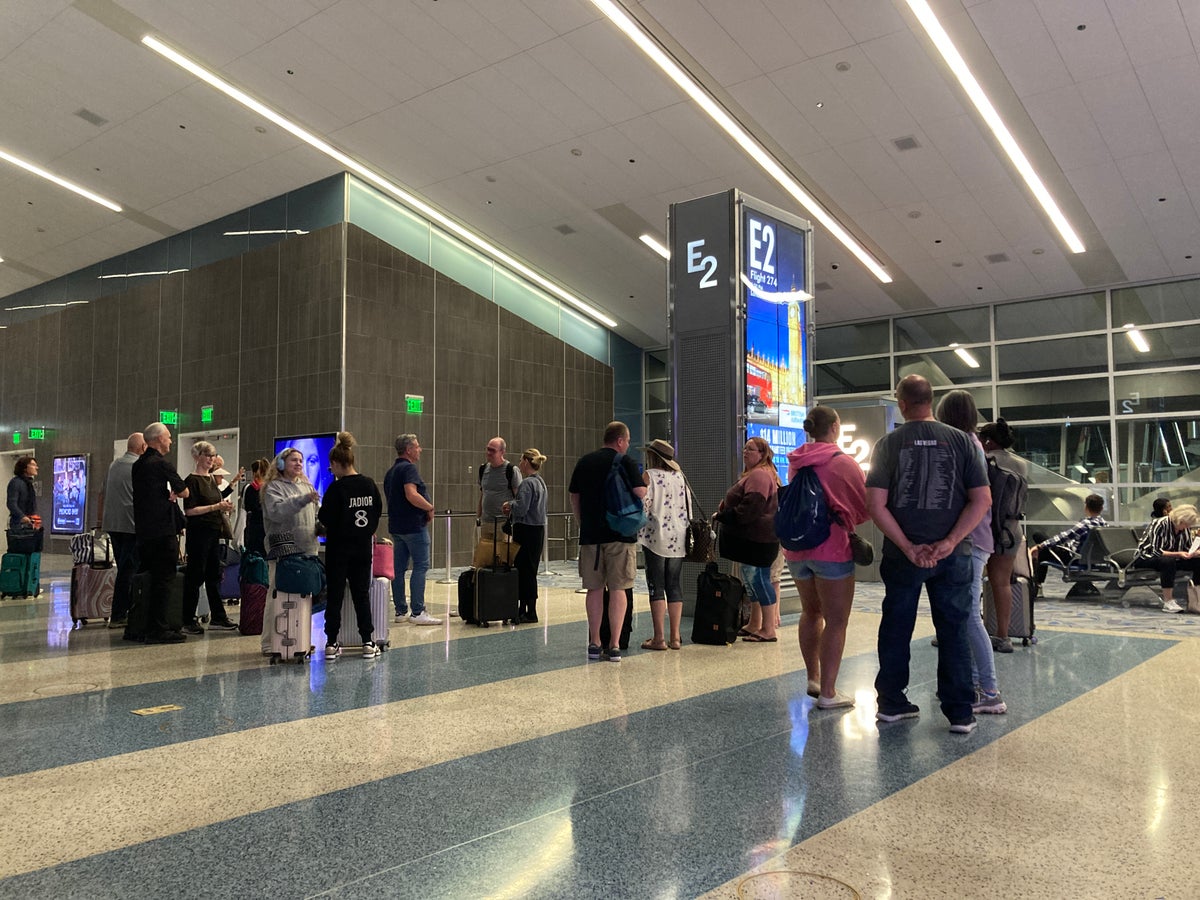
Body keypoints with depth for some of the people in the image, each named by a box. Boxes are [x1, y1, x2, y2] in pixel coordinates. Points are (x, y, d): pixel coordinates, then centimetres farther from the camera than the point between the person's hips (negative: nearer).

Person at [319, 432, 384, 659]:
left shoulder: (337, 488, -15)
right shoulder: (369, 484, 0)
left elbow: (325, 518, -13)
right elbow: (378, 511, 7)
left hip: (339, 548, -4)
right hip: (363, 547, 4)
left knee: (335, 594, 5)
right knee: (362, 593, 10)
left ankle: (332, 643, 8)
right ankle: (367, 642, 8)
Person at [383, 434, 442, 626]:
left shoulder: (391, 471, 18)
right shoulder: (408, 468, -12)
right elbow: (411, 495, -26)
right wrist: (430, 507, -12)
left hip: (395, 526, 9)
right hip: (414, 525, -9)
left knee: (399, 568, 9)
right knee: (420, 567, -6)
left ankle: (401, 612, 14)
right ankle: (417, 612, -9)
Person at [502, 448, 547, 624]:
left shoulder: (527, 483, -16)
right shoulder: (540, 482, 15)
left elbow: (521, 508, -23)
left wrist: (510, 504, -4)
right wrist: (512, 508, 9)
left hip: (526, 531, -10)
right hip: (538, 530, 10)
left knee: (524, 571, -3)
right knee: (529, 571, 13)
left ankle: (530, 612, 0)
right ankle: (523, 609, 20)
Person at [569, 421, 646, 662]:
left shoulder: (584, 461, 10)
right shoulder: (625, 461, -4)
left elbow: (574, 497, 14)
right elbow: (640, 493, -12)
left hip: (590, 535, 4)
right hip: (621, 534, -4)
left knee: (594, 589, 10)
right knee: (618, 589, 1)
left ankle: (594, 643, 15)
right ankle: (615, 646, -1)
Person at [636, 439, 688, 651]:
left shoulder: (649, 475, -6)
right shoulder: (679, 476, 10)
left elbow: (643, 505, -12)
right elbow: (687, 506, 14)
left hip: (656, 537, -5)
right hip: (678, 538, 5)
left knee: (656, 587, -1)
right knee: (674, 585, 9)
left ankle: (659, 638, -1)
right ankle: (675, 637, 11)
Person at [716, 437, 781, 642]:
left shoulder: (759, 475, -16)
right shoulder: (752, 474, 21)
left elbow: (750, 508, -25)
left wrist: (724, 516, -15)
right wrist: (725, 508, 9)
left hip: (759, 539, -11)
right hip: (753, 538, 11)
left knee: (758, 579, -8)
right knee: (752, 579, 16)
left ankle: (768, 630, -4)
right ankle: (755, 624, 24)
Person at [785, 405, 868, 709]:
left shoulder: (796, 462, 5)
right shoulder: (843, 462, -10)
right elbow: (865, 505, -2)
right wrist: (848, 520, 18)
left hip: (796, 549, 6)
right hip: (832, 548, -6)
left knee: (811, 613, 21)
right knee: (836, 621, 0)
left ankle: (813, 678, 30)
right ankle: (828, 693, 1)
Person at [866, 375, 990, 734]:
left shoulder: (888, 444, -3)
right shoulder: (961, 440, 0)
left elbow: (876, 506, -9)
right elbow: (982, 500, -6)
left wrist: (909, 548, -9)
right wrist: (950, 542, -10)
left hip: (902, 555, 0)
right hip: (953, 556, 0)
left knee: (896, 628, 12)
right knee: (953, 630, 9)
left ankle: (891, 703, 23)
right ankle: (960, 713, 12)